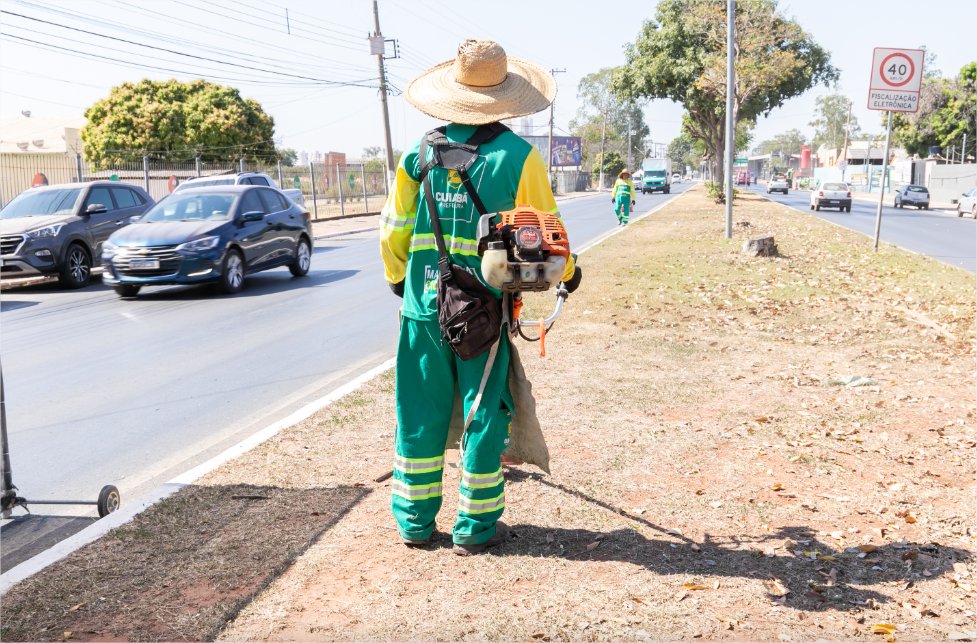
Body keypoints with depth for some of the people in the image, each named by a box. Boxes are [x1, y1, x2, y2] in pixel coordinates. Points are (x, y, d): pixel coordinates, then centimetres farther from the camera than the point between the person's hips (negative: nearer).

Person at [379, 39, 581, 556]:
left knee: (420, 414, 12)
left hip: (423, 304, 3)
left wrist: (397, 277, 26)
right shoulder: (518, 156, -7)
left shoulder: (419, 153, 2)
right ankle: (475, 527, 16)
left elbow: (394, 229, 7)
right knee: (484, 414, 8)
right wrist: (568, 272, 18)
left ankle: (415, 520, 23)